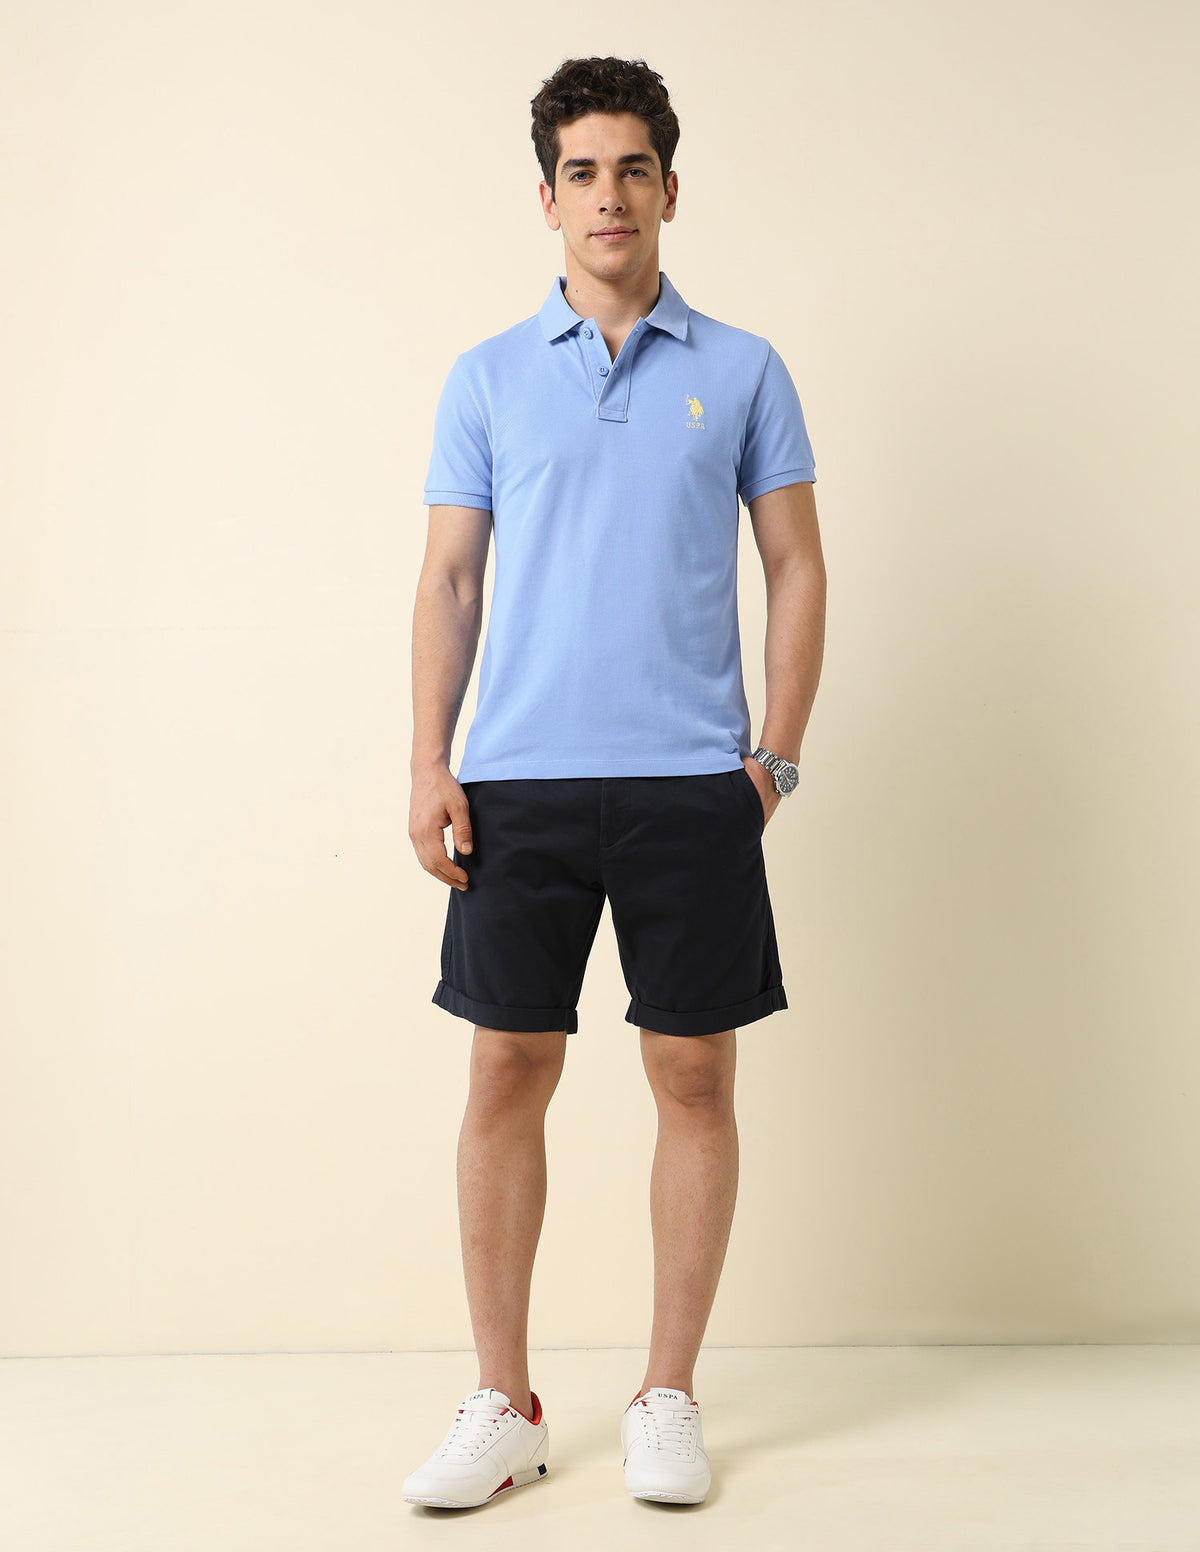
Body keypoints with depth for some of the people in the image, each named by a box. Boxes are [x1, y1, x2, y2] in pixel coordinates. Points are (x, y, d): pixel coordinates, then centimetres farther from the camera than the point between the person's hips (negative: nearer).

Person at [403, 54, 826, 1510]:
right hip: (518, 782, 1)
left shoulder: (743, 371, 8)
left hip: (694, 783, 0)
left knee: (694, 1077, 3)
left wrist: (777, 755, -1)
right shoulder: (488, 377, 11)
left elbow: (796, 569, 8)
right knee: (506, 1076, 2)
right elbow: (450, 579, 9)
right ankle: (503, 1406, 15)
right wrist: (429, 765, -1)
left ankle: (668, 1399, 17)